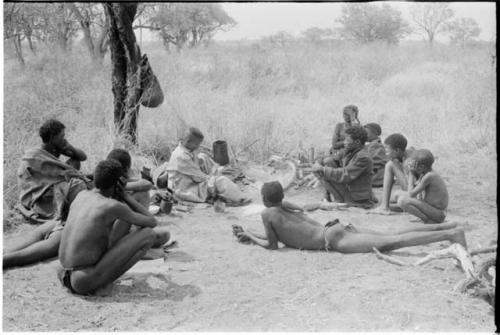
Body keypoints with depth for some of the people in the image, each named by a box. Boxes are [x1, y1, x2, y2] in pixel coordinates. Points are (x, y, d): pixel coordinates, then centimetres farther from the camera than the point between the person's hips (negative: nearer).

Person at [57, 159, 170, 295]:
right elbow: (152, 222, 1)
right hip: (85, 282, -8)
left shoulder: (81, 195, 8)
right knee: (149, 234, -6)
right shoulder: (115, 206, -13)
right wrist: (125, 195, 4)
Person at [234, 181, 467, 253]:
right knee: (392, 237, 7)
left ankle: (450, 234, -30)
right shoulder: (291, 211, 30)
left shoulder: (267, 214, 7)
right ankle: (445, 227, -1)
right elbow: (280, 234, 44)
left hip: (334, 240, -8)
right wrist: (250, 235, 46)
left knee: (392, 242, -19)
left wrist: (250, 236, 24)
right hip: (338, 229, 8)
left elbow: (272, 245, 10)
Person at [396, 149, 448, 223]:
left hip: (437, 215, -9)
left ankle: (428, 220, -11)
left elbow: (411, 194, -17)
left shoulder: (428, 176, -21)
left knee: (402, 201, -22)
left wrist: (411, 174, -10)